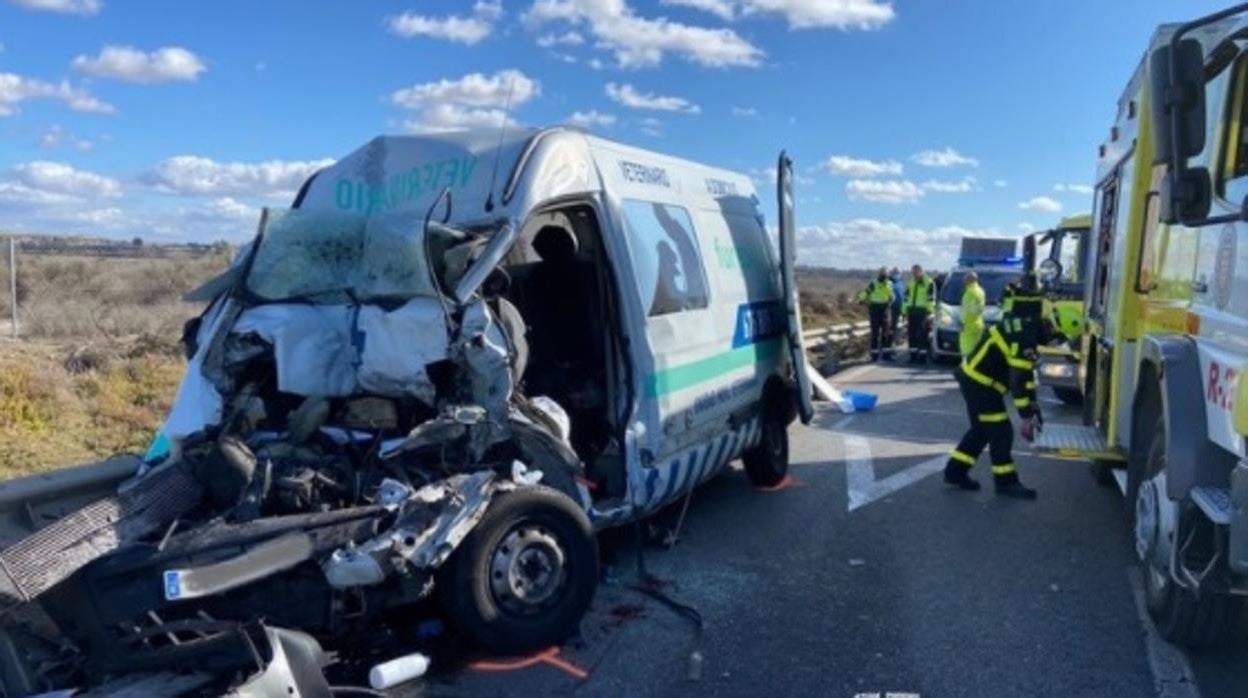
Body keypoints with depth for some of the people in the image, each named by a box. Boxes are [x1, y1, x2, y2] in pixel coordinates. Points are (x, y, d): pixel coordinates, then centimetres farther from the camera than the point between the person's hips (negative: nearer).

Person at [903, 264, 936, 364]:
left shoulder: (929, 282, -3)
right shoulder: (910, 282, 16)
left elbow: (931, 298, -7)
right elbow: (906, 298, 20)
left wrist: (929, 313, -12)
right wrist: (905, 312, 16)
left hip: (923, 311, -6)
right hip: (911, 310, 6)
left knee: (922, 336, -5)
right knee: (912, 335, 6)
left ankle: (922, 356, -1)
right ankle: (913, 355, 12)